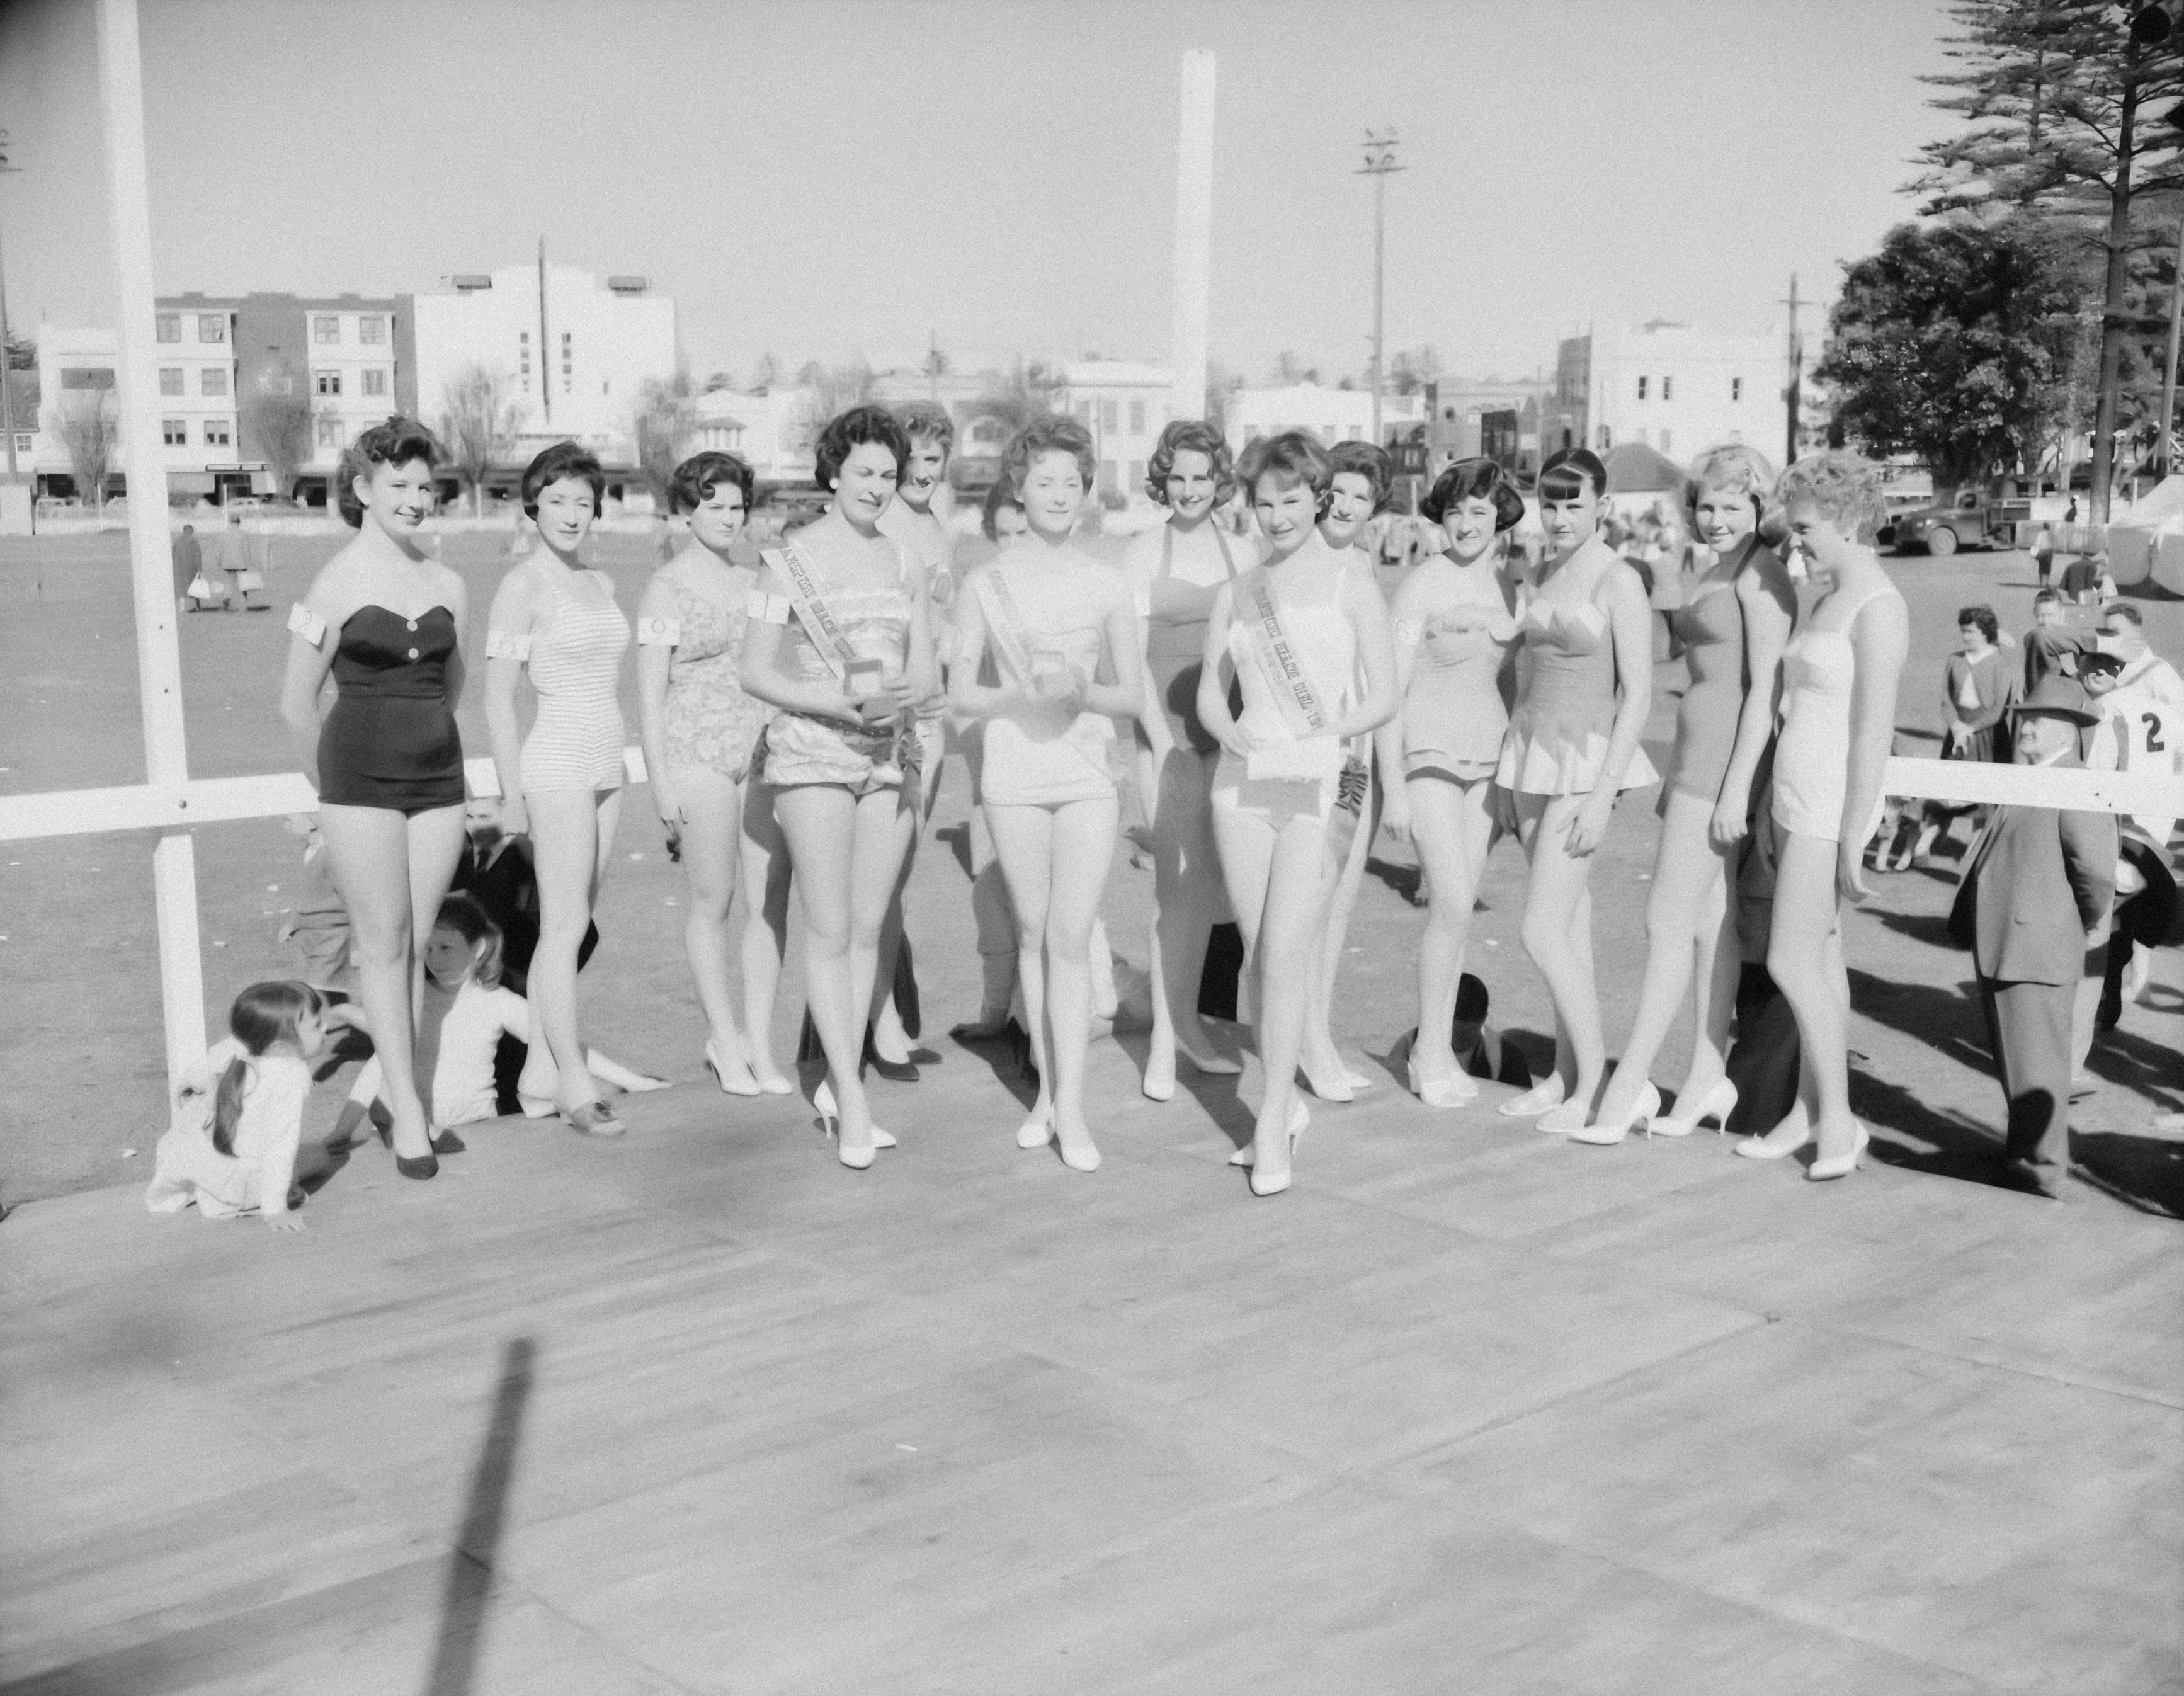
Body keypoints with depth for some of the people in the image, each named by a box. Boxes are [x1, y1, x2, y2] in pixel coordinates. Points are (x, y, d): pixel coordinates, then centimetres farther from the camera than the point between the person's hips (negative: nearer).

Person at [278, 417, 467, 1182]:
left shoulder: (449, 586, 8)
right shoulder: (338, 584, -5)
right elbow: (296, 705, 0)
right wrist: (332, 786, 8)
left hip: (439, 774, 5)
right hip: (361, 777, -4)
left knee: (415, 944, 6)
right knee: (386, 943, -3)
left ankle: (389, 1082, 14)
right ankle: (408, 1110, 0)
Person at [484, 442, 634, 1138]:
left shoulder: (600, 584, 14)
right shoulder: (522, 587, -7)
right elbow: (497, 700, -8)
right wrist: (511, 794, -10)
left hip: (606, 764, 7)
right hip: (555, 764, -7)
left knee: (570, 929, 9)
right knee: (564, 930, -5)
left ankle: (539, 1077, 15)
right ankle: (575, 1085, -1)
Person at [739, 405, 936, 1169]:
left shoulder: (903, 563, 11)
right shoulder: (791, 559, -3)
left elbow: (926, 666, 10)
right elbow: (755, 672, -5)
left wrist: (904, 693, -14)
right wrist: (833, 704, -18)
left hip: (889, 756, 5)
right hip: (812, 756, -5)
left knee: (868, 929, 7)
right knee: (829, 932, -5)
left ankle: (837, 1082, 17)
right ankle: (852, 1099, -2)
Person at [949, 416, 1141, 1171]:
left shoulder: (1108, 587, 4)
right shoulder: (986, 585, 4)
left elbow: (1130, 696, 7)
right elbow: (959, 695, 4)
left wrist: (1080, 691, -13)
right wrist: (1019, 694, -15)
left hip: (1087, 773, -1)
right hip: (1013, 772, 1)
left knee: (1072, 937, -8)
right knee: (1033, 933, 8)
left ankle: (1071, 1107, -6)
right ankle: (1046, 1091, 20)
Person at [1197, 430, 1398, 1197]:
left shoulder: (1351, 586, 2)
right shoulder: (1235, 593, 12)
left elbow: (1384, 696, -1)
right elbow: (1209, 695, 13)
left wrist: (1329, 733, -19)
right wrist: (1236, 737, -8)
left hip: (1322, 785, -4)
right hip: (1243, 782, 4)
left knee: (1286, 954, -12)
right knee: (1259, 955, 6)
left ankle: (1271, 1123, -6)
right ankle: (1285, 1104, 22)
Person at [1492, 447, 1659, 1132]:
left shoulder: (1618, 581, -11)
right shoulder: (1543, 573, 10)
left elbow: (1638, 694, -14)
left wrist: (1603, 795, -18)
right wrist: (1505, 774, 16)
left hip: (1586, 760, -7)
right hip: (1531, 753, 7)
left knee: (1543, 932, -9)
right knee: (1569, 927, 11)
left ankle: (1594, 1082, 3)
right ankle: (1565, 1073, 18)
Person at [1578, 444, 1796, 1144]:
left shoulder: (1761, 574, -11)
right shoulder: (1716, 573, 18)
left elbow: (1766, 688, -16)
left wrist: (1736, 788, -20)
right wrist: (1676, 774, 20)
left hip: (1729, 759, -9)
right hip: (1698, 755, 9)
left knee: (1668, 922, -8)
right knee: (1709, 922, 10)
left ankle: (1628, 1088, -5)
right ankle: (1707, 1078, 16)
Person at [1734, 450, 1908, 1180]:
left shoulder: (1878, 609, -14)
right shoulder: (1829, 599, 14)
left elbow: (1873, 733, -18)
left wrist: (1852, 841, -19)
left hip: (1833, 805, -9)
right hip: (1798, 799, 9)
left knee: (1791, 962, -8)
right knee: (1820, 960, 12)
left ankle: (1837, 1116, 3)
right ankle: (1809, 1108, 18)